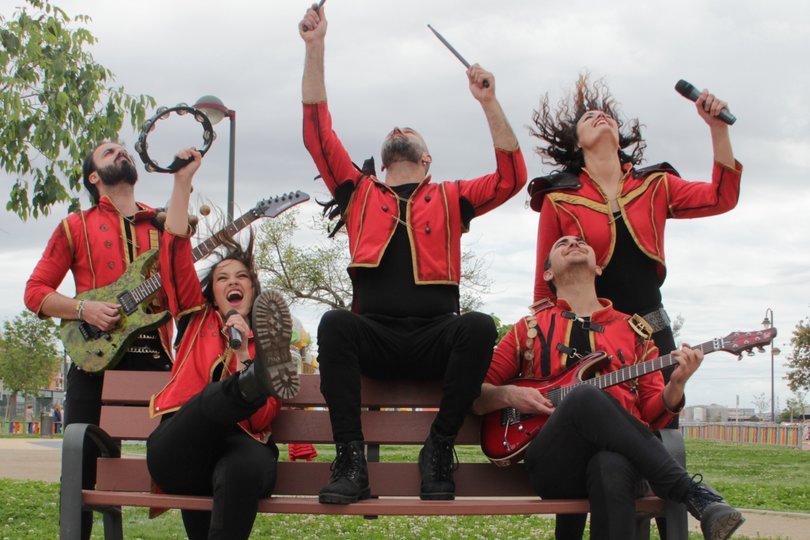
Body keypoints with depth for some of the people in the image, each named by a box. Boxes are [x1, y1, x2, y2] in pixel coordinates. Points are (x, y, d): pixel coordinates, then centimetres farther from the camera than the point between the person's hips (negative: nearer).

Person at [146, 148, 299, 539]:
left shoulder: (268, 343, 18)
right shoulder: (198, 319, 24)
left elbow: (260, 419, 1)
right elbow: (175, 252, 12)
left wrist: (243, 355, -9)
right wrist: (183, 181, 5)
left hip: (239, 443, 0)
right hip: (178, 450, 1)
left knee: (251, 463, -39)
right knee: (211, 398, -36)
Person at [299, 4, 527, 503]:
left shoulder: (450, 199, 22)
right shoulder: (360, 194, 24)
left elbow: (512, 178, 10)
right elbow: (319, 136, 16)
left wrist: (489, 103, 2)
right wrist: (316, 48, 11)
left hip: (435, 338, 0)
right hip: (375, 340, 0)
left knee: (479, 327, -34)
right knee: (335, 323, -34)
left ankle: (439, 450, -22)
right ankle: (351, 459, -32)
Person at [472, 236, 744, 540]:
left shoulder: (633, 331, 22)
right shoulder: (530, 329, 18)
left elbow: (653, 415, 17)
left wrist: (676, 384, -4)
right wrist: (508, 395, -2)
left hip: (617, 451, 1)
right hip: (552, 465, 0)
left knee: (612, 466, -39)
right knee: (586, 397, -35)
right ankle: (694, 494, -26)